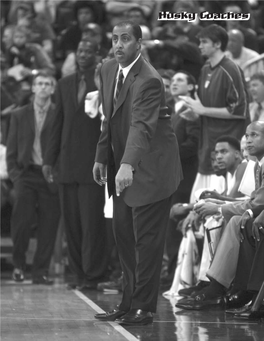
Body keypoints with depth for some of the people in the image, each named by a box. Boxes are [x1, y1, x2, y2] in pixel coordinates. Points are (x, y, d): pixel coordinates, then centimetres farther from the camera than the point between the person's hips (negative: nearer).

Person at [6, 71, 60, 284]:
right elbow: (11, 151, 13)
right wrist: (15, 175, 2)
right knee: (21, 221, -9)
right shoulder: (20, 115, 13)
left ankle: (41, 272, 6)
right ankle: (18, 265, 10)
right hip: (26, 174, 1)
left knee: (48, 226, -3)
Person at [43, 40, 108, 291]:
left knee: (92, 221, -5)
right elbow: (58, 123, 15)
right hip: (68, 163, 5)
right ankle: (79, 273, 13)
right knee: (71, 221, 7)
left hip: (94, 163, -5)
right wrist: (49, 159, 12)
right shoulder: (65, 84, 14)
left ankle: (93, 275, 2)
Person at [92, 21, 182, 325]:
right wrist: (102, 157, 10)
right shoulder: (108, 70, 4)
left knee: (147, 239, -3)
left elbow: (142, 126, -36)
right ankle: (129, 303, 20)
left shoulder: (148, 80, -23)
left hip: (150, 168, -9)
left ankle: (144, 307, 3)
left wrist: (128, 166, -48)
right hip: (122, 164, 9)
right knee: (123, 235, 12)